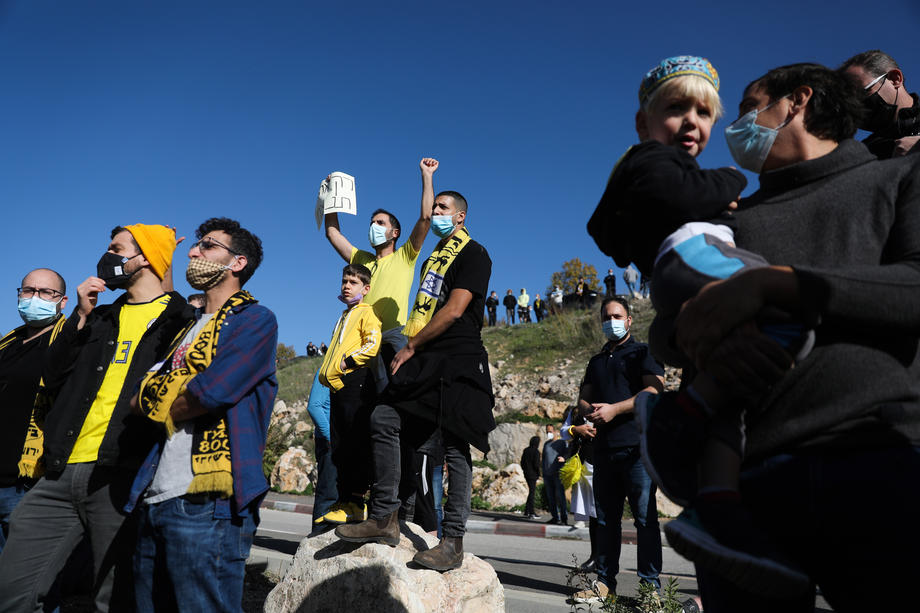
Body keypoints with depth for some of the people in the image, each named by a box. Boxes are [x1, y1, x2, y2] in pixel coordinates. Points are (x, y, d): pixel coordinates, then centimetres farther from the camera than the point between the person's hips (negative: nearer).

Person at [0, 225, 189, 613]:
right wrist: (81, 317, 6)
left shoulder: (181, 319, 1)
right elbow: (53, 380, 13)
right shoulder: (101, 318, 21)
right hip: (61, 474, 6)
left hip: (121, 476, -6)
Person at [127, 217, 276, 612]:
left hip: (207, 503, -8)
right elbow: (139, 395, 15)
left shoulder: (256, 320, -5)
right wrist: (179, 394, -5)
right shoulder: (189, 325, 22)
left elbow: (204, 396, -17)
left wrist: (155, 401, 2)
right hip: (157, 500, 8)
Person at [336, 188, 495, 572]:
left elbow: (454, 311, -12)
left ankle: (453, 541, -2)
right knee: (383, 419, -1)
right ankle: (384, 518, 6)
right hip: (425, 360, 8)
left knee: (454, 445, -8)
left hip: (458, 360, -8)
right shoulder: (433, 259, 25)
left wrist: (411, 346, -8)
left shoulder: (474, 254, -1)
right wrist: (411, 349, 8)